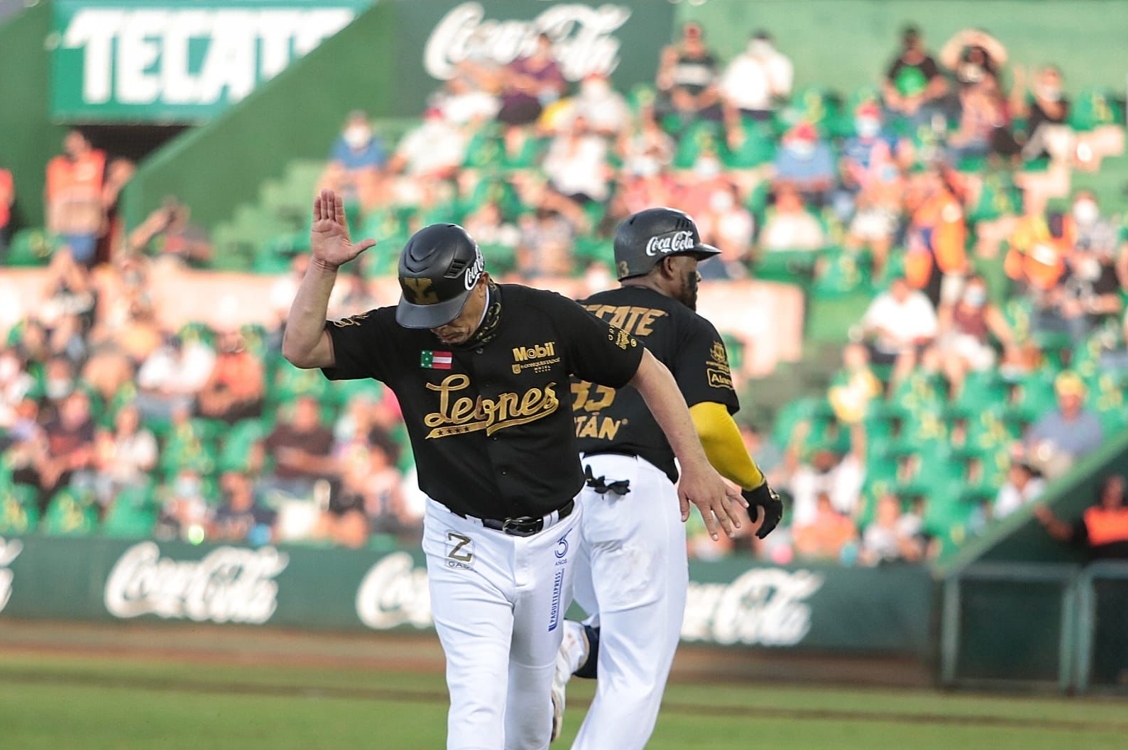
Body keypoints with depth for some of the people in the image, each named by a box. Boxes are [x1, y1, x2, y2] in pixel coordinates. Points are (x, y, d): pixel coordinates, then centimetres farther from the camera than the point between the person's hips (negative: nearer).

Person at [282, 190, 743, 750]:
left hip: (550, 536, 2)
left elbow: (645, 371, -3)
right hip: (465, 542, -1)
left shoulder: (548, 319, -12)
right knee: (477, 698, -13)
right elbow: (301, 348, -19)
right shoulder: (399, 335, -12)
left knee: (531, 677, 17)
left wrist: (695, 467, -4)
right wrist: (323, 267, -29)